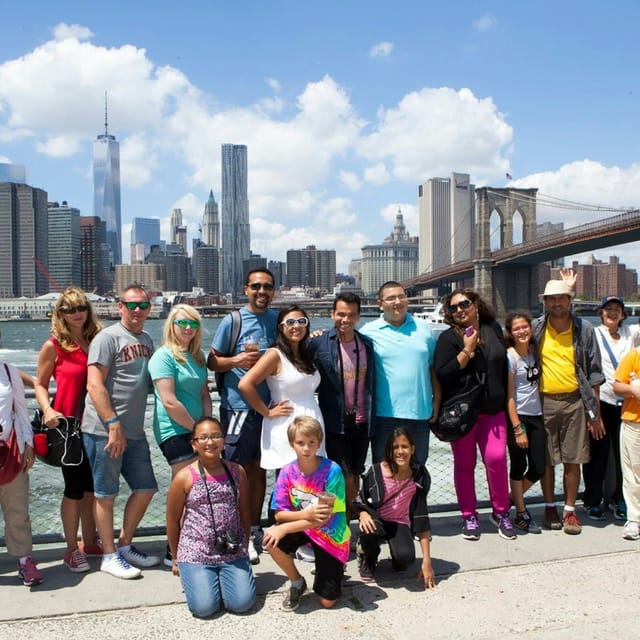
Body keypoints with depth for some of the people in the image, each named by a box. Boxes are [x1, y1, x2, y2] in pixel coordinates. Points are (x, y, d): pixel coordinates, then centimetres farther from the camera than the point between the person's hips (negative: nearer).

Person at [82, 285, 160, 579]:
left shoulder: (147, 340, 15)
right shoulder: (108, 338, -9)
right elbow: (94, 385, -16)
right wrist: (114, 424, -20)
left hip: (134, 431, 8)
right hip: (104, 430, -8)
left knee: (145, 488, 13)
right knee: (106, 494, 4)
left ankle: (125, 545, 29)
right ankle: (110, 555, 17)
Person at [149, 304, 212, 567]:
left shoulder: (197, 357, 14)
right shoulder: (164, 356, -11)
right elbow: (169, 402, -17)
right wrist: (197, 429, -10)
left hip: (196, 430, 8)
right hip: (174, 432, -8)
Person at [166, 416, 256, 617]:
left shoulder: (237, 472, 2)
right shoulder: (184, 477, -7)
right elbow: (173, 520, 3)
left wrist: (244, 548, 13)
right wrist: (176, 559, 10)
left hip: (233, 553, 2)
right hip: (195, 553, -2)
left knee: (242, 603, -10)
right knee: (204, 607, -13)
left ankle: (222, 577, 21)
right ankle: (193, 577, 19)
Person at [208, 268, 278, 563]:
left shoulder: (277, 320, 8)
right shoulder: (232, 321, -4)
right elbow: (212, 361, -2)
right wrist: (236, 360, -18)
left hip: (267, 406, 4)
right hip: (238, 406, -4)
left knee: (258, 469, 13)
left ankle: (254, 530, 25)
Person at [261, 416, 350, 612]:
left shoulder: (332, 470, -25)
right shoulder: (287, 472, -14)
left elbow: (326, 517, -26)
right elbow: (279, 514, -13)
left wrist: (285, 528, -31)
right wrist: (306, 514, -33)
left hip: (330, 533, -3)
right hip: (301, 526, 3)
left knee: (328, 601, -3)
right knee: (271, 540, -28)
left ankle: (334, 567, 31)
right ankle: (296, 582, 0)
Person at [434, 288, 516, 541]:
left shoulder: (494, 330, 8)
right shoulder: (448, 337, -4)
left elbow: (503, 366, 18)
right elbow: (441, 375, -13)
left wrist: (505, 400, 15)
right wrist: (467, 351, -16)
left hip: (493, 409, 2)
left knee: (496, 458, -8)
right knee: (464, 464, 5)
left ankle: (501, 513, 10)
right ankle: (469, 516, 17)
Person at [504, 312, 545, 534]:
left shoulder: (535, 350, 6)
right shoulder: (509, 356, -10)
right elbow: (509, 396, -12)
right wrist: (517, 429, -14)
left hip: (536, 415, 6)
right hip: (517, 416, -6)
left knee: (538, 469, 7)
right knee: (519, 466, 5)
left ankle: (512, 499, 30)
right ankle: (521, 514, 21)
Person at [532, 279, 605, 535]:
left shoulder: (584, 329, 1)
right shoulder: (536, 328, 0)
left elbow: (594, 372, 3)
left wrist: (595, 412, 1)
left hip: (574, 401, 0)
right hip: (544, 402, 0)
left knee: (572, 461, 6)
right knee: (546, 460, 8)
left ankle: (570, 511, 19)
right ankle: (550, 508, 23)